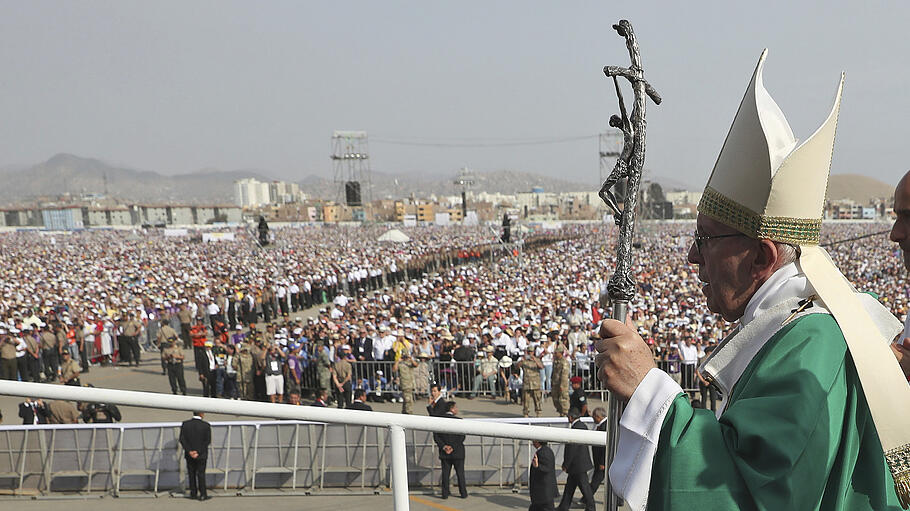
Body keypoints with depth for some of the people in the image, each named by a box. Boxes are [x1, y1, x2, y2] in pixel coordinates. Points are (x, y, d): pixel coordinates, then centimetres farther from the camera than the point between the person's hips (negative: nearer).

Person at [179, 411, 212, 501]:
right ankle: (202, 494, 6)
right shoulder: (206, 425, -10)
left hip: (189, 455, 2)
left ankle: (193, 494, 15)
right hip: (202, 455, -2)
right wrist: (198, 452, -12)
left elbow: (182, 439, -8)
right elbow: (207, 441, -12)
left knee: (192, 474, 12)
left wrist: (190, 451, -11)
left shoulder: (185, 424, -3)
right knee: (201, 474, 6)